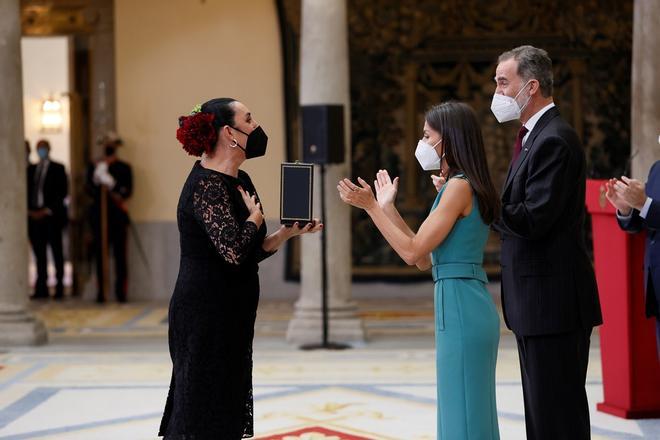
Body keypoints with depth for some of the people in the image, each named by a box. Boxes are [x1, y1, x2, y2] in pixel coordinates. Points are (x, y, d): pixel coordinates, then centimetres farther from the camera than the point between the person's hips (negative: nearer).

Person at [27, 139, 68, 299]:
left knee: (56, 252, -2)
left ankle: (59, 288, -1)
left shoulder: (58, 168, 5)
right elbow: (26, 190, 14)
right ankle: (41, 288, 6)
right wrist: (29, 210, -2)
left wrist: (48, 210, -10)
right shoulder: (31, 169, 17)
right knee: (39, 253, 3)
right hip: (34, 216, 4)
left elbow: (62, 192, -3)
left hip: (52, 216, -4)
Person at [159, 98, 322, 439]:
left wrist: (288, 232, 1)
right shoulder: (206, 185, -16)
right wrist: (256, 216, -9)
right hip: (205, 317, -9)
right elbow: (233, 250, -27)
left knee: (227, 411, 13)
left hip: (231, 317, 9)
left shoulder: (240, 181, 12)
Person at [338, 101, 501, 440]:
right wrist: (387, 208, 19)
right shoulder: (463, 186, 16)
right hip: (468, 309, 10)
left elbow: (413, 252, -16)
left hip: (461, 310, -10)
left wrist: (371, 206, -9)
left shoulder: (459, 186, -12)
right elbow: (425, 258, 16)